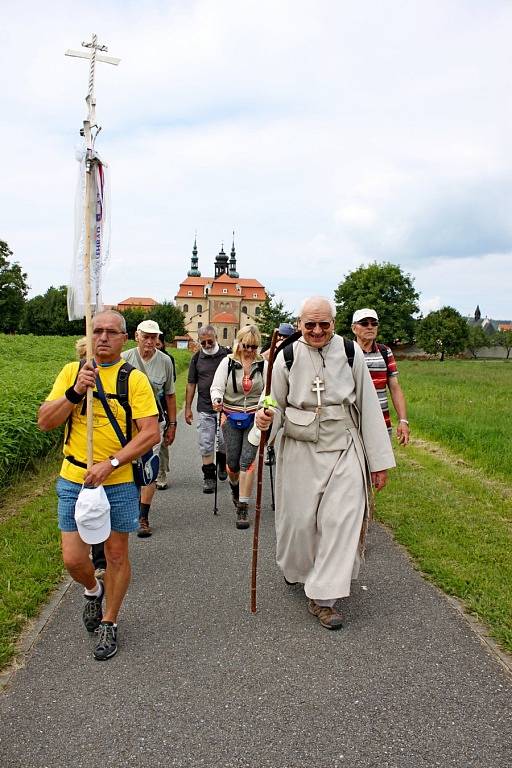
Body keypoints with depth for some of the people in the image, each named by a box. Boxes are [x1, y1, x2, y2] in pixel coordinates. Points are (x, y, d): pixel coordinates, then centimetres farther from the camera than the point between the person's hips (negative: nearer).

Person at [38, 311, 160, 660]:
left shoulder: (135, 379, -6)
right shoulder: (72, 371, 2)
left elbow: (151, 433, -13)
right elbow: (45, 422, -3)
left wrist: (110, 463, -21)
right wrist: (76, 391, -18)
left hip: (119, 483, -2)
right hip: (74, 480, 2)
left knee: (117, 555, 10)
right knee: (73, 559, 4)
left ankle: (109, 622, 33)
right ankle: (94, 590, 40)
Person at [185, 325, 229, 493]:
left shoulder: (227, 355, -1)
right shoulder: (197, 358, 6)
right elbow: (191, 384, 11)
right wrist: (188, 408, 8)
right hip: (204, 409, 2)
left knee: (225, 442, 0)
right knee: (205, 445, 4)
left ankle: (222, 463, 30)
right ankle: (209, 477, 15)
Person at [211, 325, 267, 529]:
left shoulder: (263, 365, 2)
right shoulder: (228, 362, 1)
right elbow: (216, 386, -2)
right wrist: (217, 400, -24)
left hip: (254, 418, 0)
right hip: (231, 417, 1)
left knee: (247, 461, -8)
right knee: (232, 462, 6)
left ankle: (242, 508, -1)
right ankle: (235, 486, 42)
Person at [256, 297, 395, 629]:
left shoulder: (350, 353, -3)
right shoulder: (287, 357, -4)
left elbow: (368, 406, 0)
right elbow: (276, 405, 4)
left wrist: (379, 461, 0)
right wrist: (265, 417, -23)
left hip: (343, 446, 0)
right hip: (300, 448, 0)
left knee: (343, 517, -8)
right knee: (299, 517, 9)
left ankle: (324, 597, 5)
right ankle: (295, 568, 41)